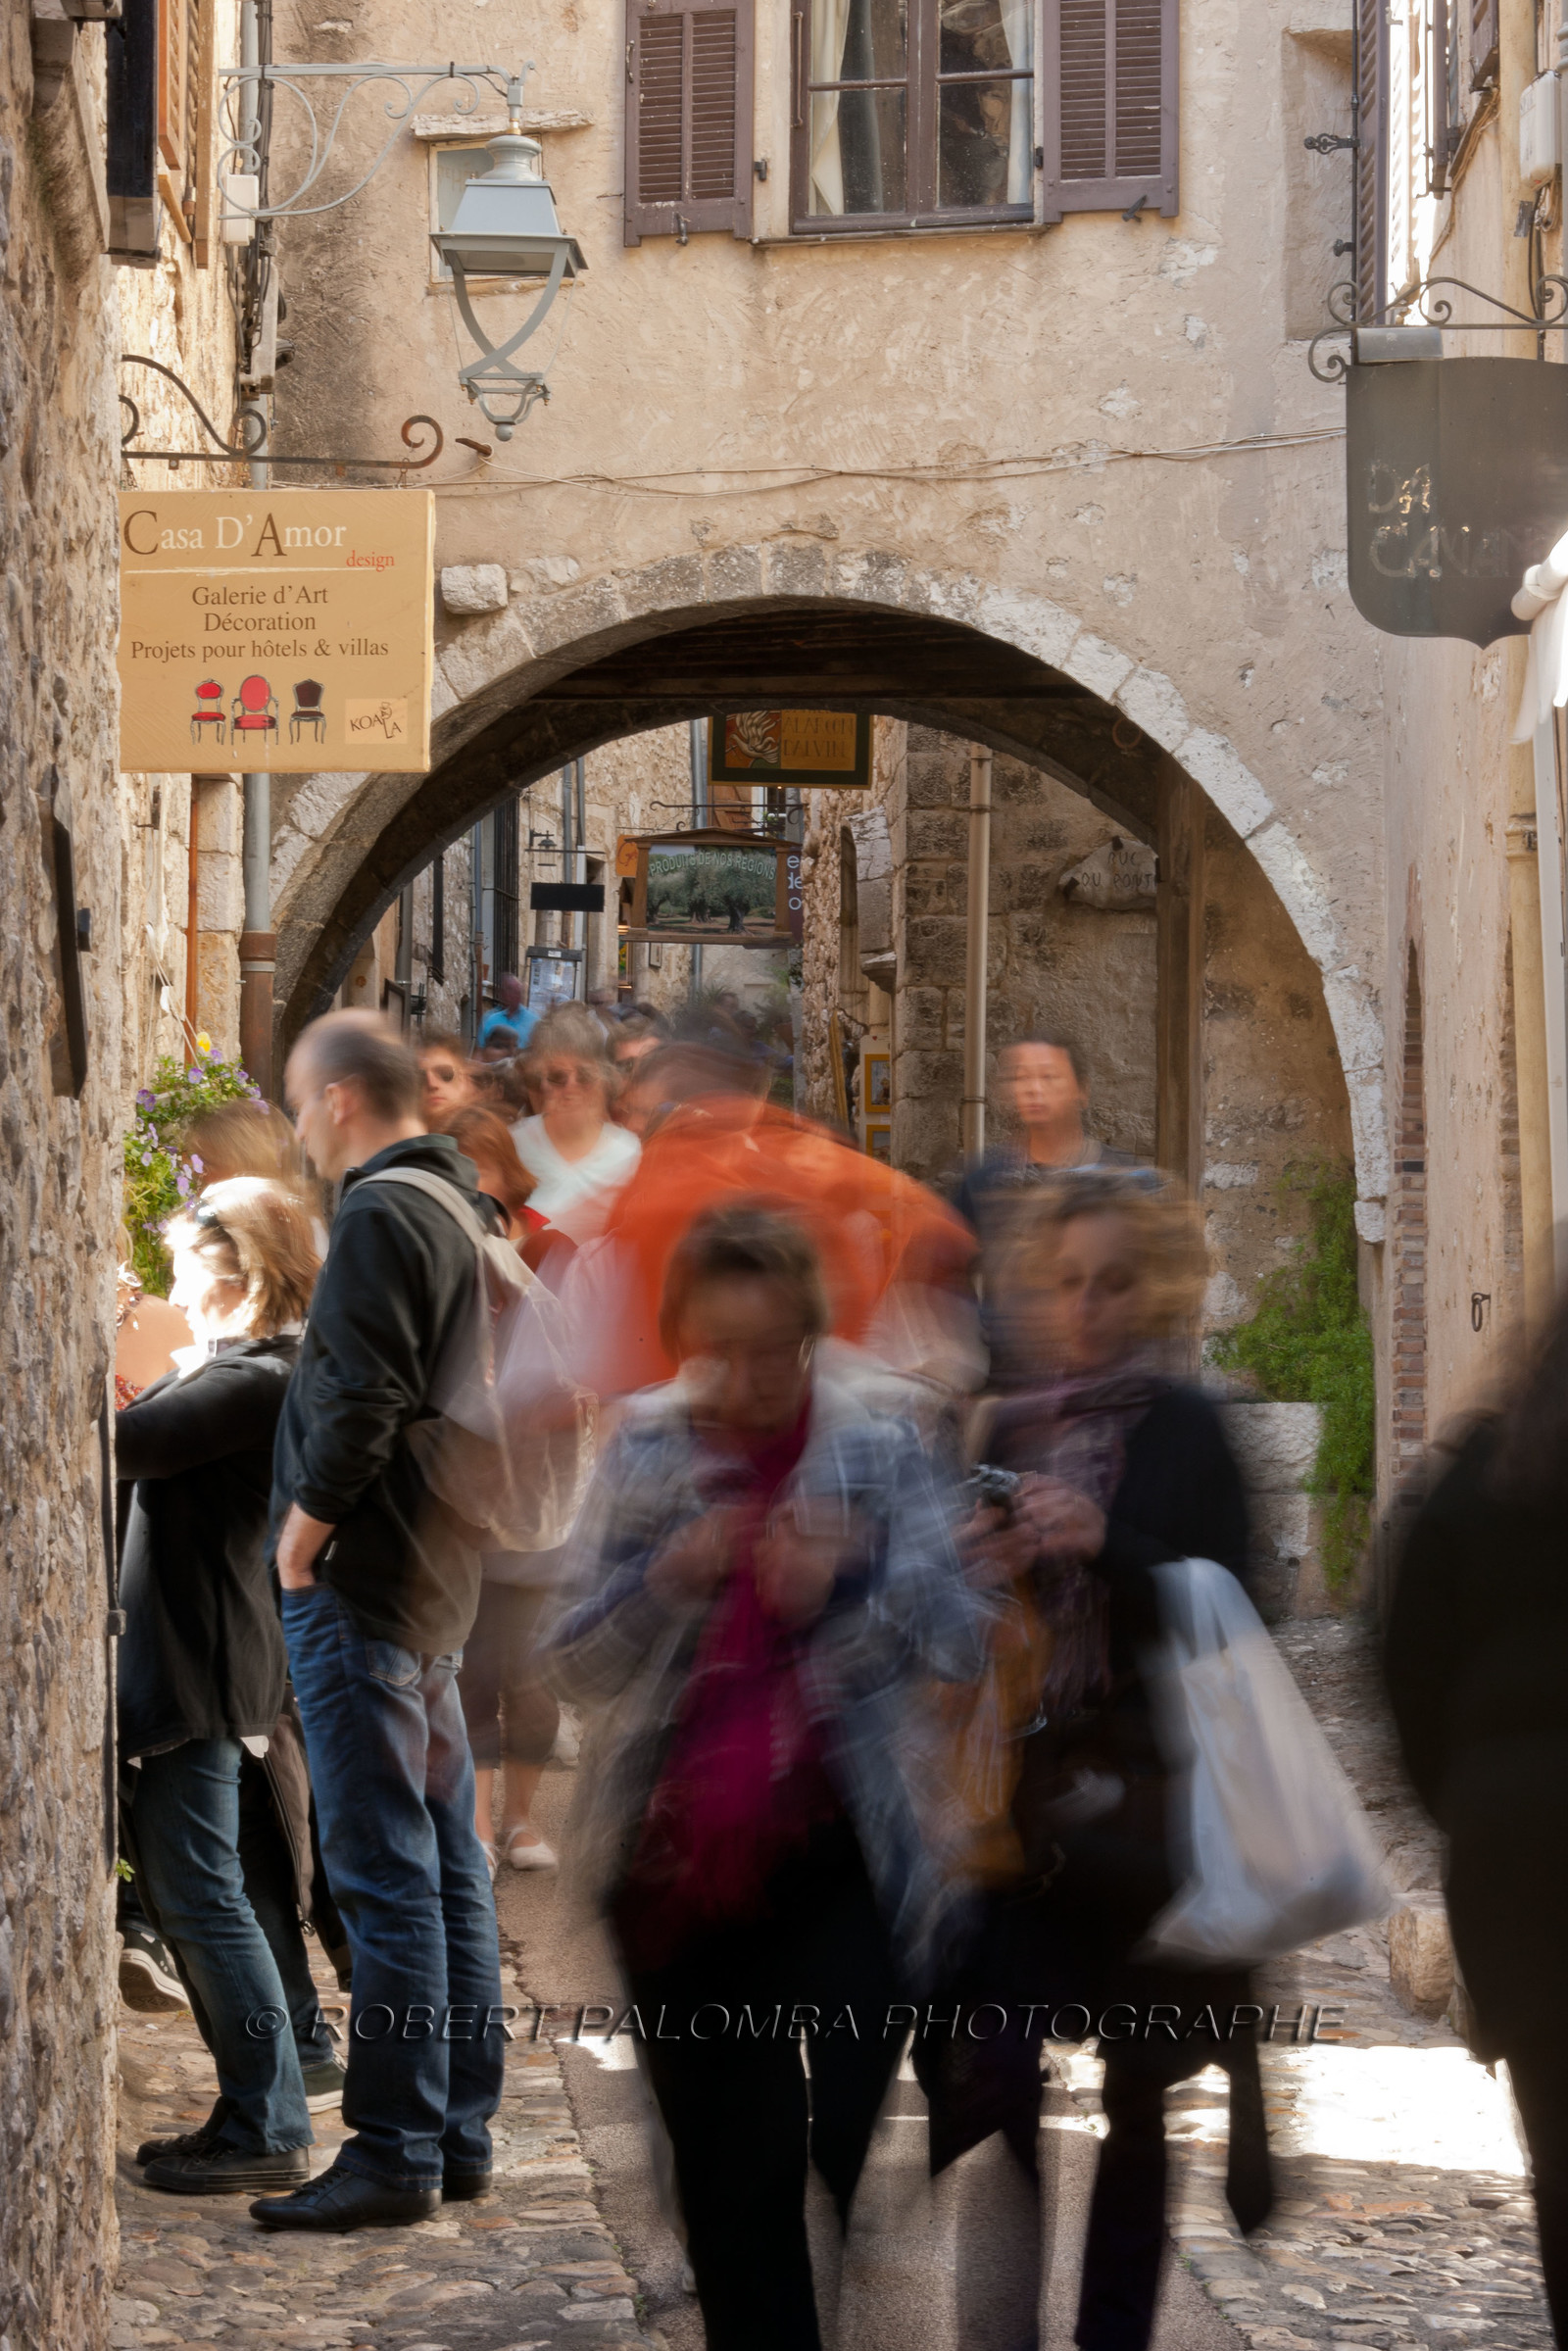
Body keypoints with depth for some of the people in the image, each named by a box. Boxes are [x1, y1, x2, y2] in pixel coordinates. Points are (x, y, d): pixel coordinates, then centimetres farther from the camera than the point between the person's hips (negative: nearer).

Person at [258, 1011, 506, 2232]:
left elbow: (358, 1401, -22)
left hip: (364, 1583, -10)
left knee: (386, 1879, -8)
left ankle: (396, 2152, -6)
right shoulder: (465, 1208, 15)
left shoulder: (380, 1215, -14)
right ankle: (461, 2135, 18)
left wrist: (302, 1537, -11)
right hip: (443, 1581, 10)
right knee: (450, 1869, 12)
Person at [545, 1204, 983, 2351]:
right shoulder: (642, 1452, 3)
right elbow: (575, 1662, -1)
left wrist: (834, 1594, -23)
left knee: (856, 2148, -10)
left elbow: (955, 1634, -6)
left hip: (834, 1858, -2)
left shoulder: (884, 1453, -1)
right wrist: (665, 1583, -19)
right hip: (672, 1859, 2)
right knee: (727, 2177, 8)